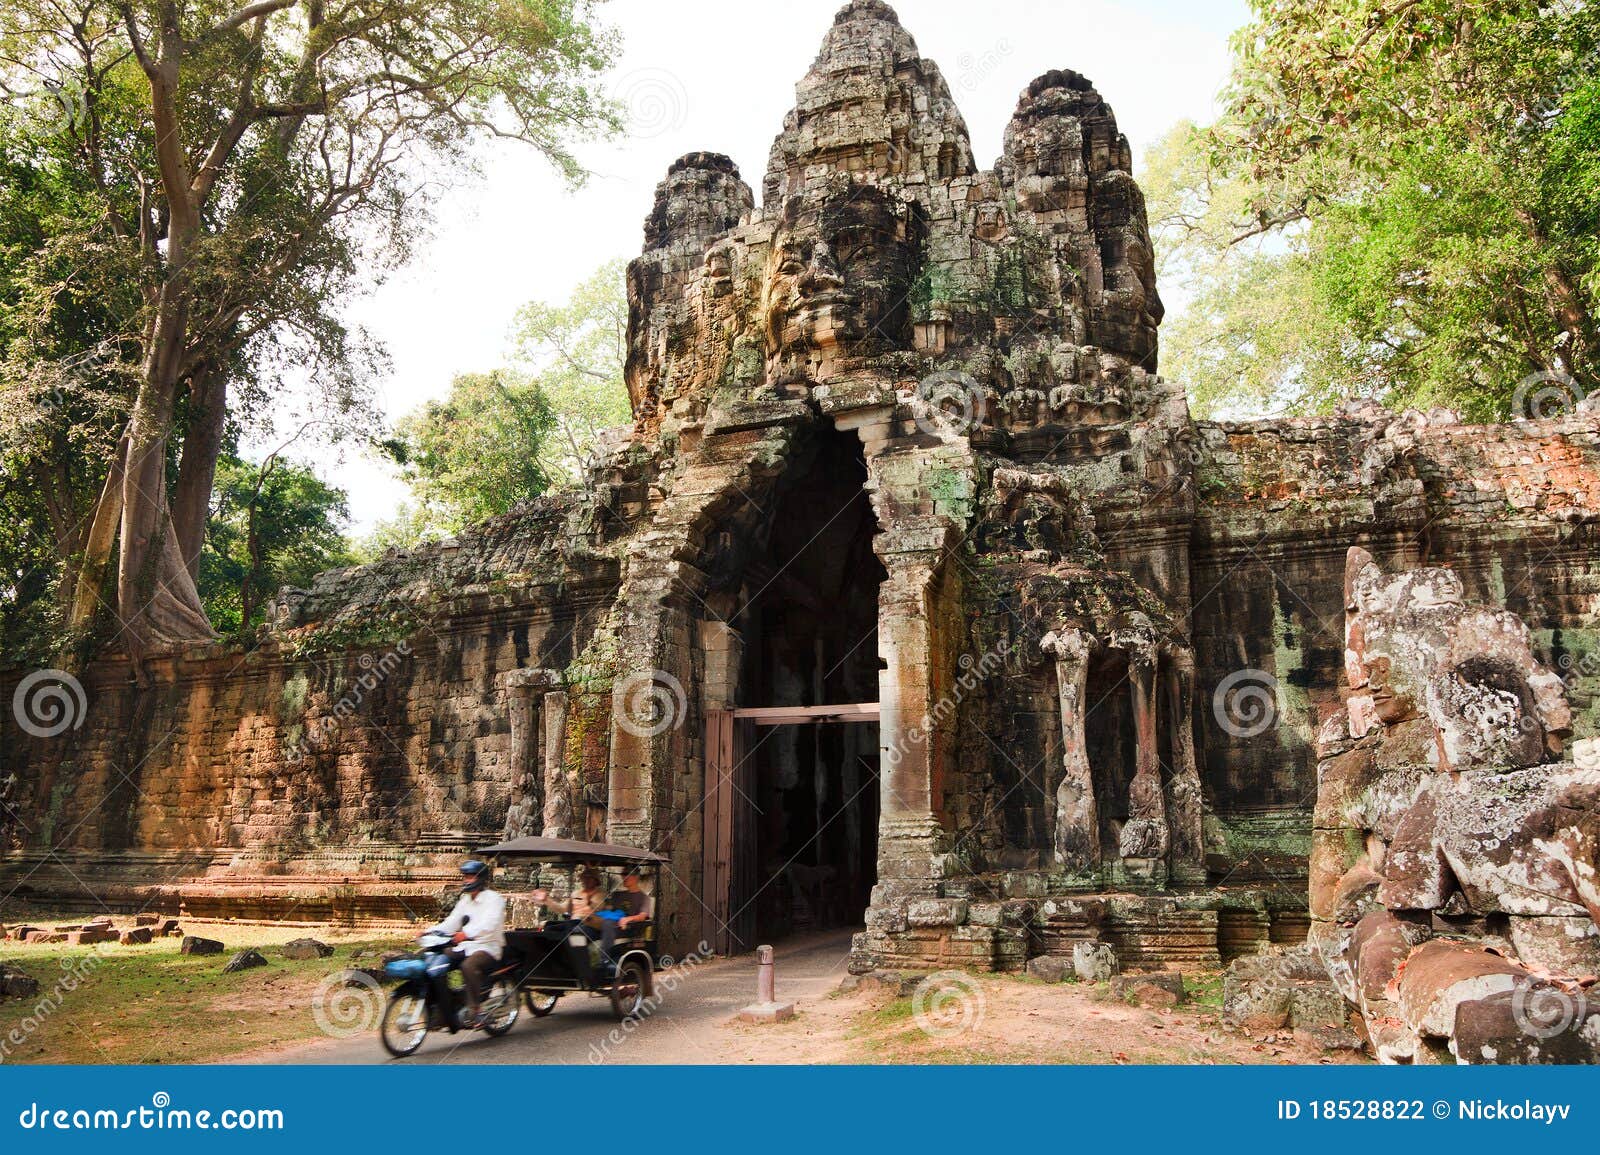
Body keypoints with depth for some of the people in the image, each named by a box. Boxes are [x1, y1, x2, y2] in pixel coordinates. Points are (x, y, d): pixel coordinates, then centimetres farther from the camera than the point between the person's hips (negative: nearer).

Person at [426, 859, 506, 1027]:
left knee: (468, 966, -36)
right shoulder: (465, 900, 18)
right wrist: (430, 931, -7)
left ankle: (475, 1010, -29)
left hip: (487, 948, -8)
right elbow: (451, 922, 11)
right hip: (466, 947, 8)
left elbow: (489, 924, -26)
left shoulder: (493, 898, -8)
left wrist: (466, 934, -43)